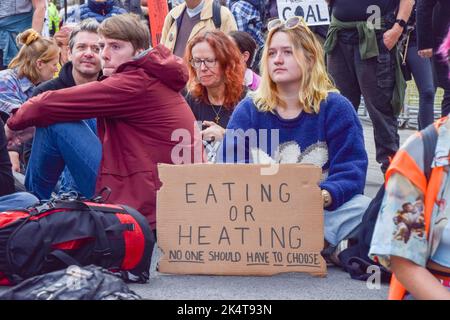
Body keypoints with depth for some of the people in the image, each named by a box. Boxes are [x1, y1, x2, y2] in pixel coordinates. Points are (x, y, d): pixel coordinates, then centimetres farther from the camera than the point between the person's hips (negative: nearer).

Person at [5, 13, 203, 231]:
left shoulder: (135, 83, -15)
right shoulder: (155, 79, 15)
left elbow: (48, 105, -12)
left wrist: (14, 123, 8)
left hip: (141, 204, -10)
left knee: (54, 123, -5)